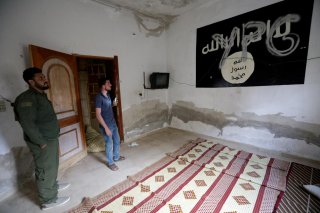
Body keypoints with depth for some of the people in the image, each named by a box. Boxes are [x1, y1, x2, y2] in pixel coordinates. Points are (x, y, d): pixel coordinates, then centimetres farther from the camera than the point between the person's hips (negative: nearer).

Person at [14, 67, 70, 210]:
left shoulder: (41, 95, 10)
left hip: (52, 139, 9)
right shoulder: (27, 99, -21)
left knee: (52, 166, 25)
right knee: (45, 171, 6)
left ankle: (53, 185, 46)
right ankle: (48, 201, 24)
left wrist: (52, 138, 16)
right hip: (42, 142, -9)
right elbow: (27, 124, -27)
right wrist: (42, 142, -21)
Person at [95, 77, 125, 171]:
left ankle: (116, 157, 41)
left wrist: (114, 104, 0)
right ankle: (110, 162, 28)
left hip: (113, 123, 8)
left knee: (117, 141, 20)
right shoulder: (99, 97, -21)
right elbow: (98, 115, -22)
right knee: (109, 144, 7)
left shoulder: (108, 94, 5)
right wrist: (106, 128, -22)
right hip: (106, 125, -8)